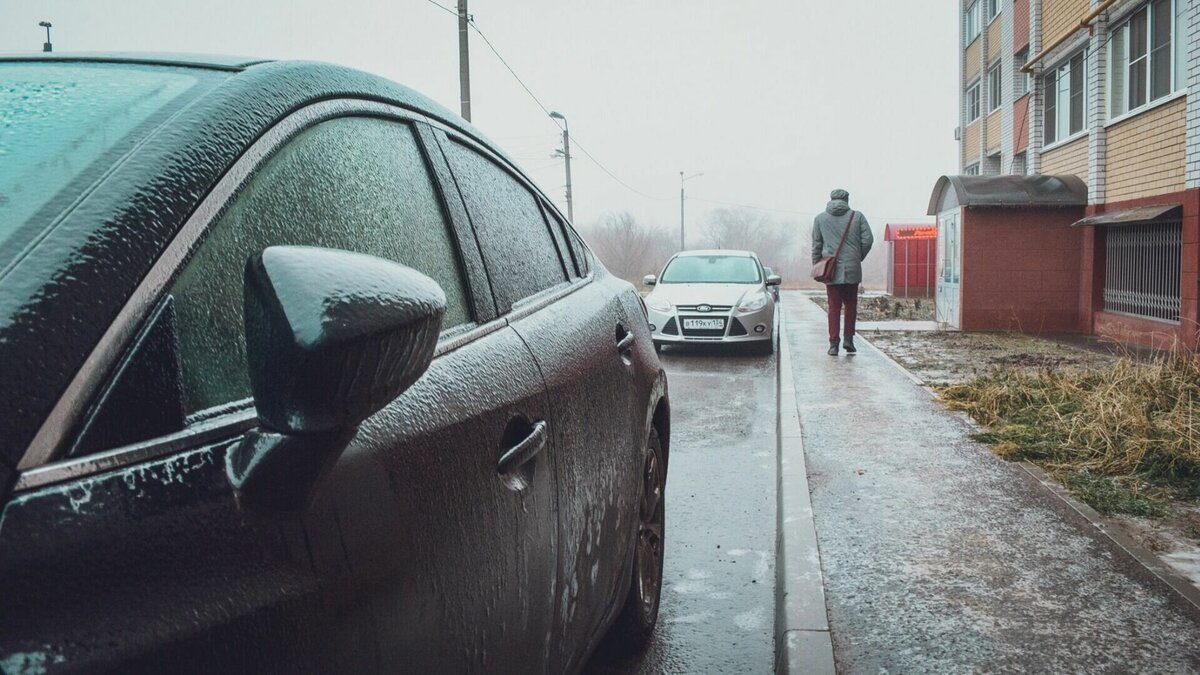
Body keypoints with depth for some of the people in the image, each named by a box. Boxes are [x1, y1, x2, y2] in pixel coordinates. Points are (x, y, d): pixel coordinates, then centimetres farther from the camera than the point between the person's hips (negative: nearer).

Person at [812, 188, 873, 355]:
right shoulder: (857, 216, 4)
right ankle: (849, 339, 8)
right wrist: (858, 258, 12)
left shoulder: (820, 218, 5)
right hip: (852, 269, 0)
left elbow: (816, 245, 4)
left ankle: (834, 343, -1)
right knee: (851, 305, 13)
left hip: (831, 270, 0)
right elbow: (868, 240, -1)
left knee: (834, 307, 2)